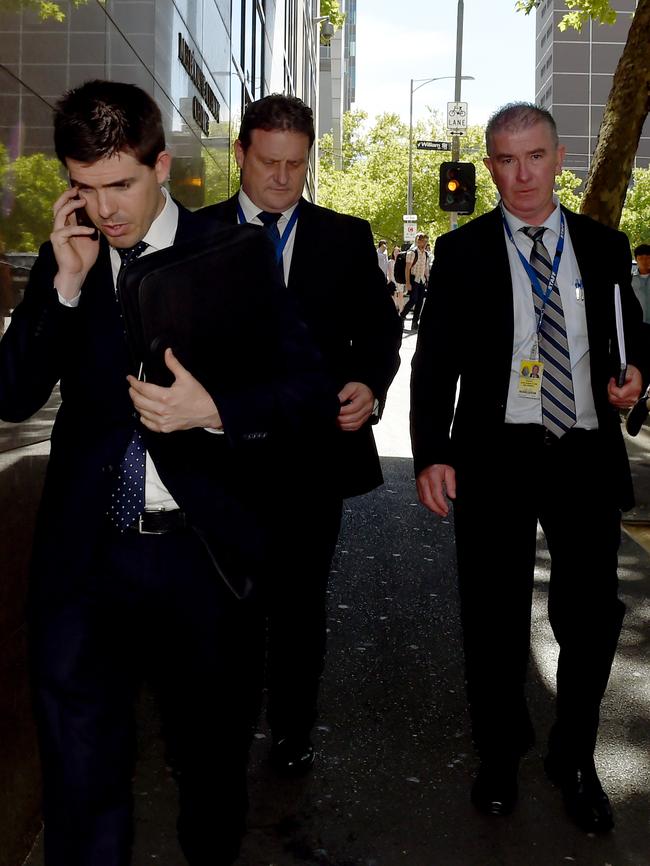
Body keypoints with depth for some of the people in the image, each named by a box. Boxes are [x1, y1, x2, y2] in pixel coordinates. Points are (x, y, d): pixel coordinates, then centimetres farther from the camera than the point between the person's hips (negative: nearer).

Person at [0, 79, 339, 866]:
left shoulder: (234, 254, -3)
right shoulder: (63, 260, 5)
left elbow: (310, 386, -6)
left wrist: (212, 408, -23)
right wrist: (67, 283, -11)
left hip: (203, 550, -1)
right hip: (84, 556, 2)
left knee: (211, 758, 19)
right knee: (79, 784, 10)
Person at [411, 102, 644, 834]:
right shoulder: (462, 251, 1)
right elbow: (435, 360, -2)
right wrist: (431, 454, -11)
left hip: (587, 456, 2)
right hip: (495, 456, -2)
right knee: (494, 617, 10)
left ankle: (574, 760, 30)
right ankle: (499, 755, 32)